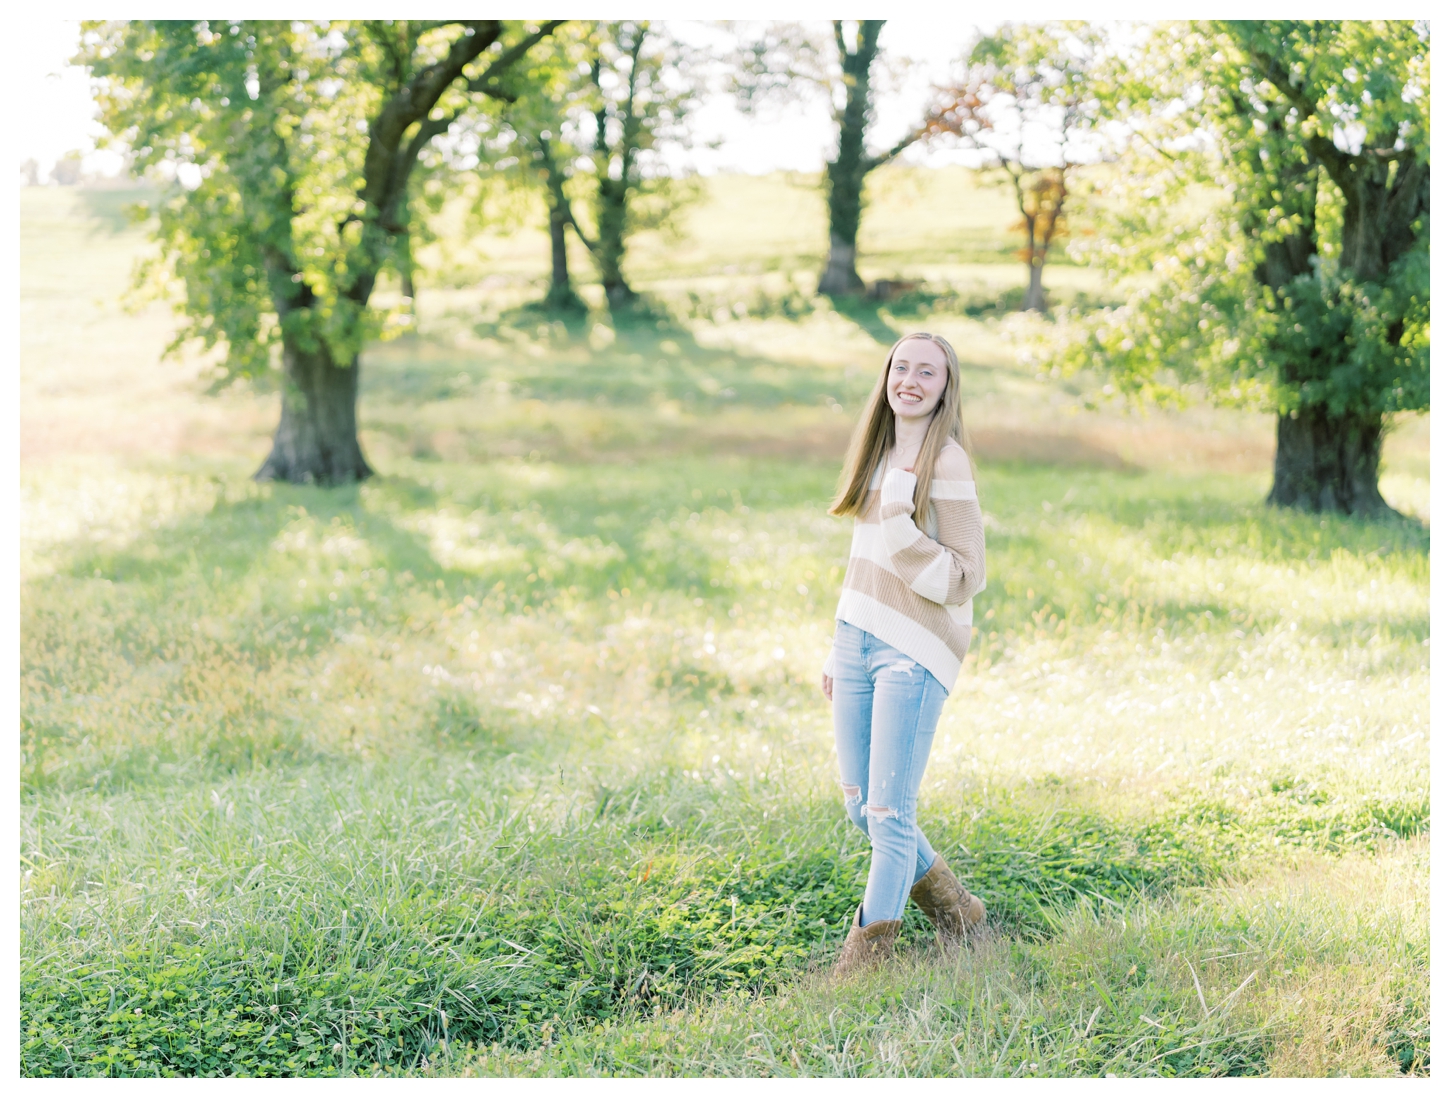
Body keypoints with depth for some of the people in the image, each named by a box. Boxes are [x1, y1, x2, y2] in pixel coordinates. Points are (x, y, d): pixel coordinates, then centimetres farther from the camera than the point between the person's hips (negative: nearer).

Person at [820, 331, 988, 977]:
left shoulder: (945, 461, -10)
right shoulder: (879, 450, 13)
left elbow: (964, 579, -14)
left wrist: (900, 526, -24)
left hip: (914, 653, -8)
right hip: (858, 642, 8)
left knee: (889, 814, -4)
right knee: (860, 808, 12)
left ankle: (868, 953, 10)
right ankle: (952, 908, 33)